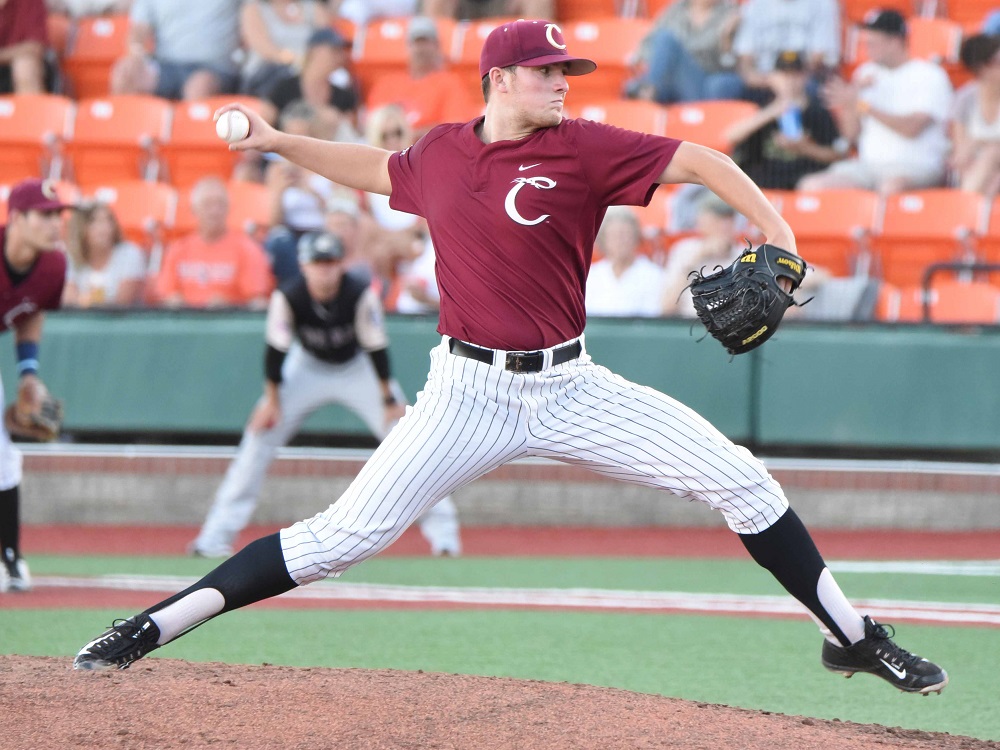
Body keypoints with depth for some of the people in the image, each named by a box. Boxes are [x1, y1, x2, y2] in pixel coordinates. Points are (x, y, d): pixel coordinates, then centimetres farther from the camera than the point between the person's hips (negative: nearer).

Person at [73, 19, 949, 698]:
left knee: (740, 479, -7)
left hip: (571, 389, 0)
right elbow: (377, 168, 26)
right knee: (344, 535, -10)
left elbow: (696, 159, -11)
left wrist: (772, 227, -24)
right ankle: (149, 629, -5)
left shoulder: (582, 148, -6)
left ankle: (852, 635, 7)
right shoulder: (439, 154, 3)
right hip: (467, 392, 0)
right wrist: (280, 142, 23)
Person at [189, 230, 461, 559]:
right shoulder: (287, 297, -27)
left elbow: (376, 347, -20)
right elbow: (276, 349, -16)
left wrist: (389, 400, -15)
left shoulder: (360, 293, -29)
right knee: (261, 434, -11)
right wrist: (272, 399, -12)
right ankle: (219, 531, -5)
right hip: (308, 367, 1)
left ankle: (442, 528, 0)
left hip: (358, 369, -1)